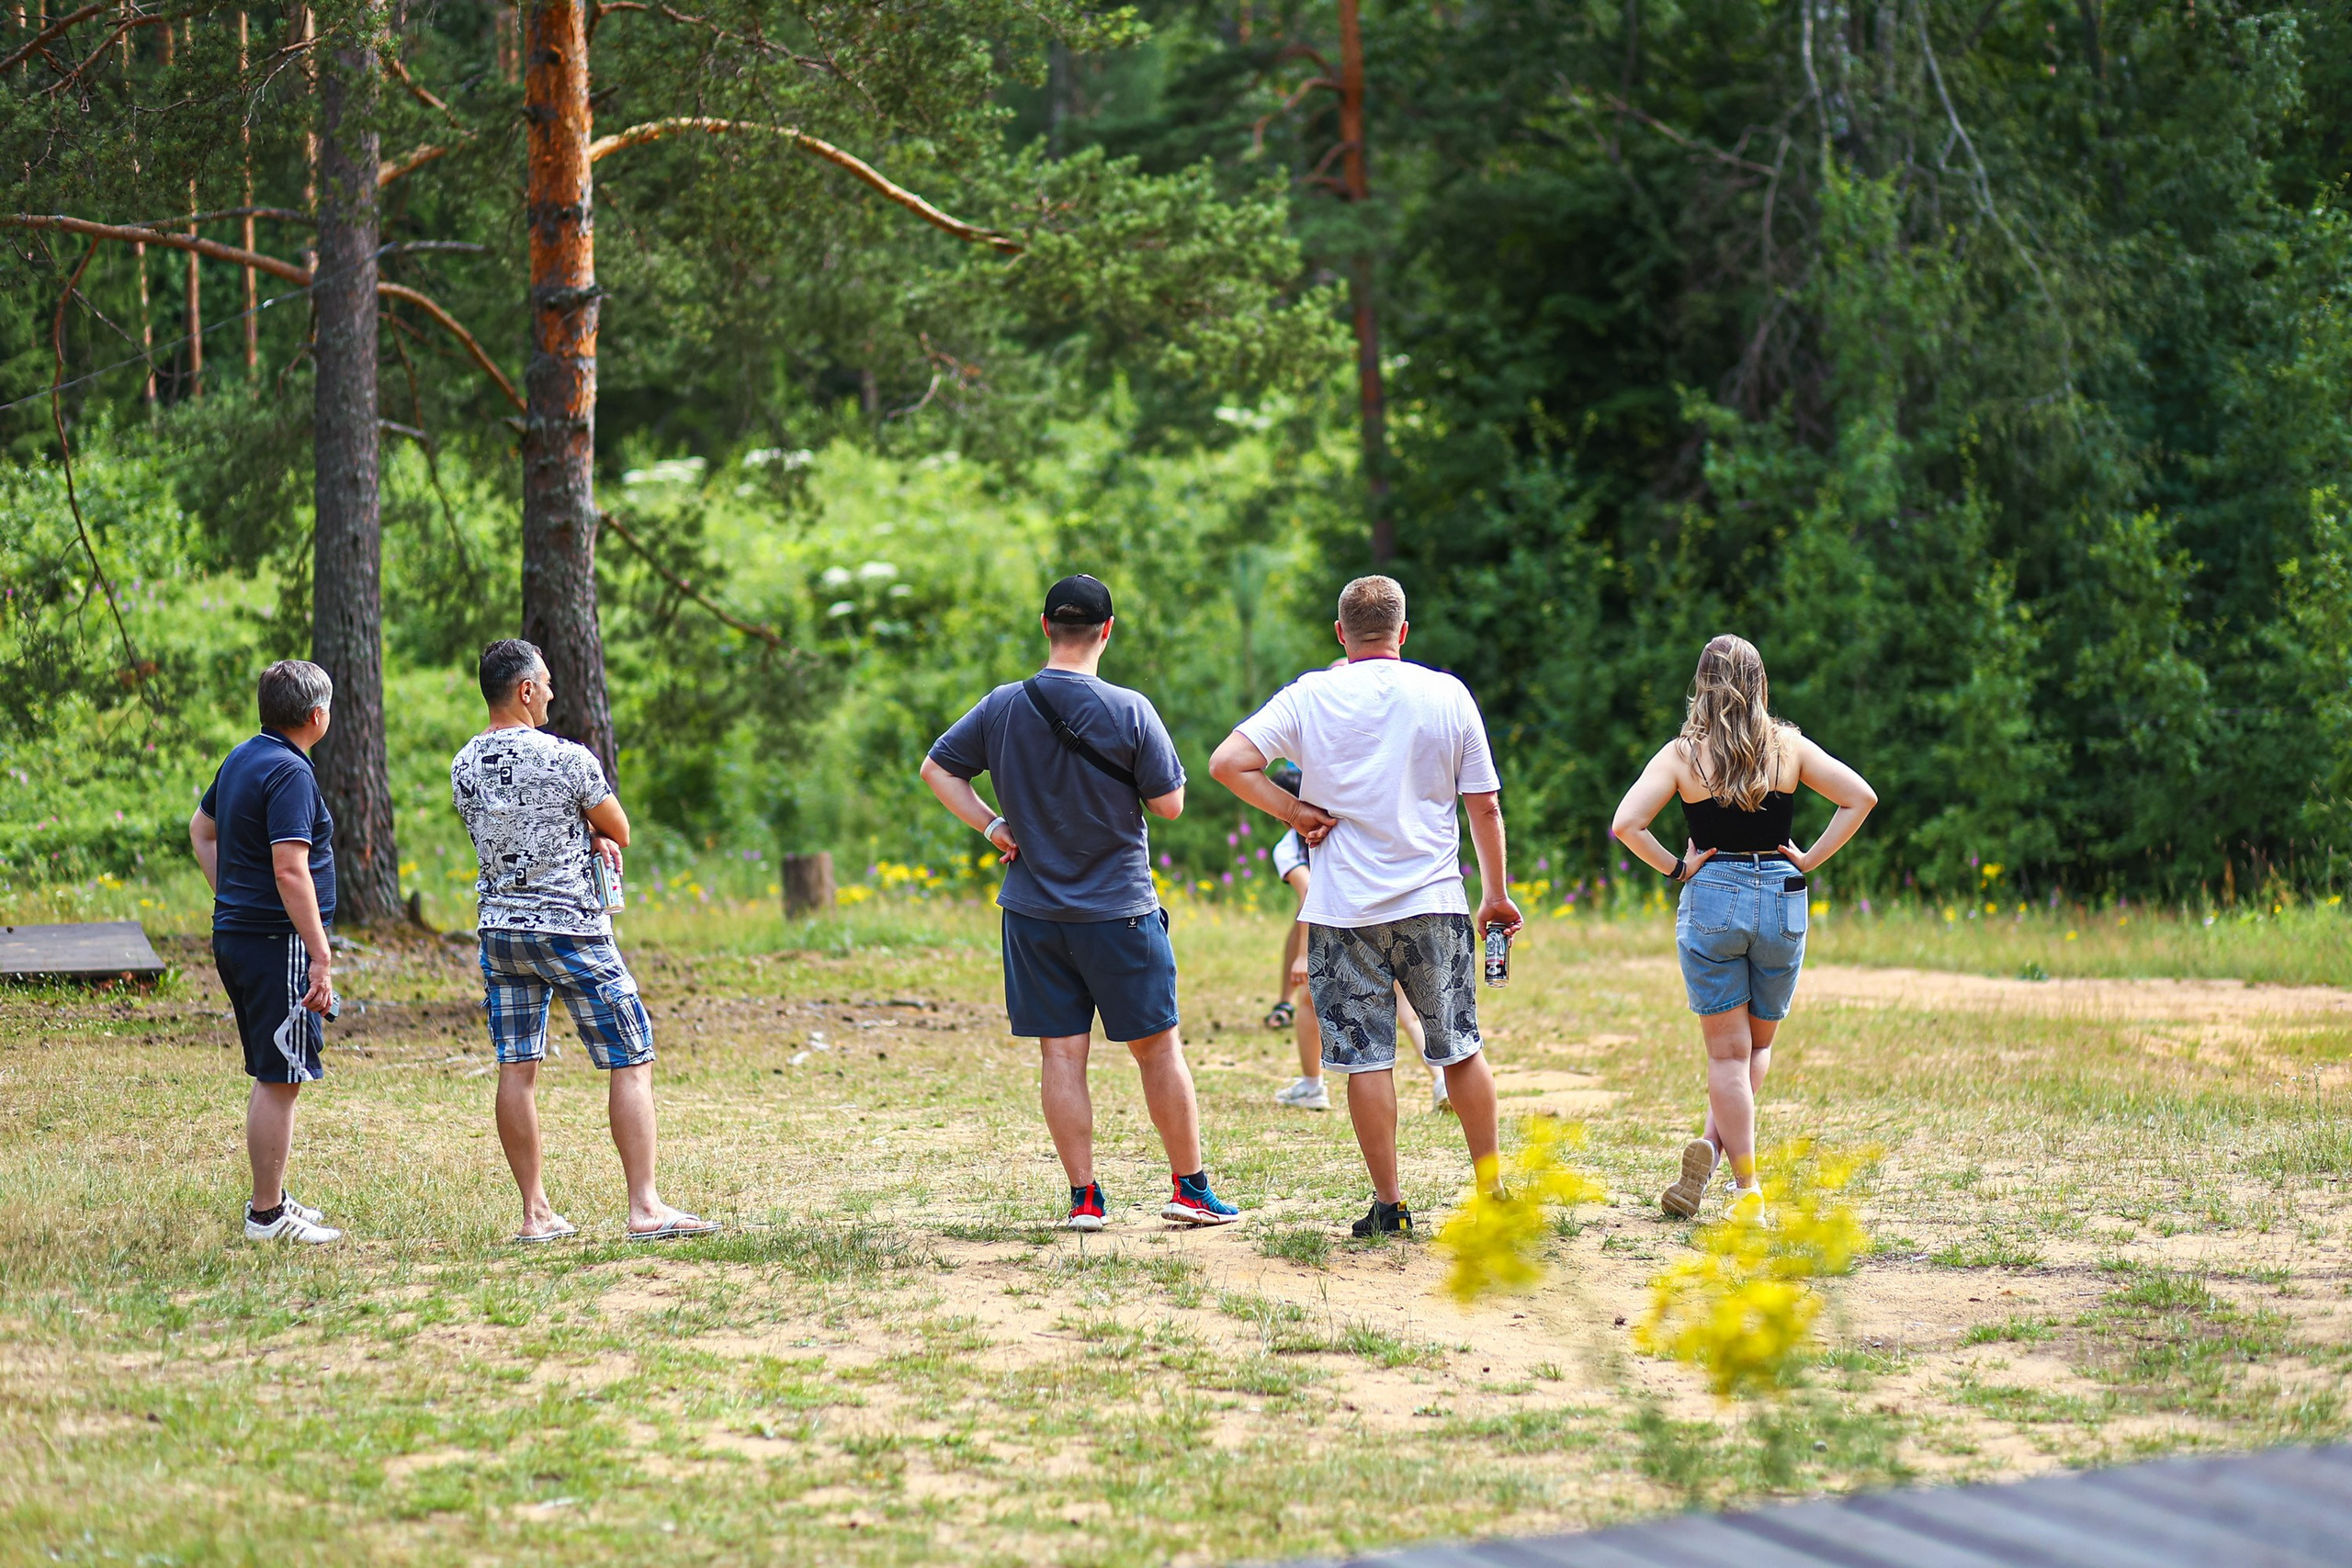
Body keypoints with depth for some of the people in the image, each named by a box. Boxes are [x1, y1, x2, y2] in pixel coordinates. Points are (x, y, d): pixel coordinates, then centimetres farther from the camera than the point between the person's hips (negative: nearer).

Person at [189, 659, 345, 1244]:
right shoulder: (290, 773, -18)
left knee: (270, 1076, 19)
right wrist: (321, 958, -23)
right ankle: (267, 1215, -2)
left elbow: (201, 830, 26)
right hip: (278, 943, -10)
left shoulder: (243, 758, 12)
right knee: (280, 1080, -5)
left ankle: (269, 1196, 27)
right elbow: (290, 871, -24)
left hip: (235, 934, 10)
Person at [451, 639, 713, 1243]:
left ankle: (536, 1214, 8)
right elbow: (620, 832, -1)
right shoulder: (566, 759, -14)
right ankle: (645, 1209, -4)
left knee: (516, 1069, 7)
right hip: (571, 931, -6)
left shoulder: (463, 768, 3)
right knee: (631, 1062, 1)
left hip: (500, 931, 6)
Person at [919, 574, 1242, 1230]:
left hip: (1033, 912, 3)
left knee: (1060, 1054, 6)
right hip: (1120, 908, -2)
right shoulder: (1128, 710, -12)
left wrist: (992, 825, 2)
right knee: (1158, 1048, 8)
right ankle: (1190, 1189, 13)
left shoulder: (1002, 708, -1)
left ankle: (1084, 1198, 5)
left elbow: (937, 768, 7)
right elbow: (1169, 804, -8)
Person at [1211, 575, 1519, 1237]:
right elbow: (1485, 806, 5)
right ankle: (1491, 1190, 19)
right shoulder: (1447, 695, 2)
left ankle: (1389, 1204, 4)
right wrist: (1496, 894, 14)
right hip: (1435, 901, 1)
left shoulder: (1311, 697, -2)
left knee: (1366, 1059, 3)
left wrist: (1296, 813, -1)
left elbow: (1227, 763, -10)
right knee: (1459, 1050, 13)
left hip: (1344, 909, -1)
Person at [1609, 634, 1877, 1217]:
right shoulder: (1788, 747, 1)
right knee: (1759, 1044, 18)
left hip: (1711, 900, -1)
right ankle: (1713, 1145, 4)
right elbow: (1861, 798, -1)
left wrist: (1675, 867, -2)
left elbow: (1625, 825, -13)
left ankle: (1747, 1184, -4)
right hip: (1783, 903, 1)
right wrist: (1811, 858, 1)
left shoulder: (1682, 754, -3)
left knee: (1729, 1052, 4)